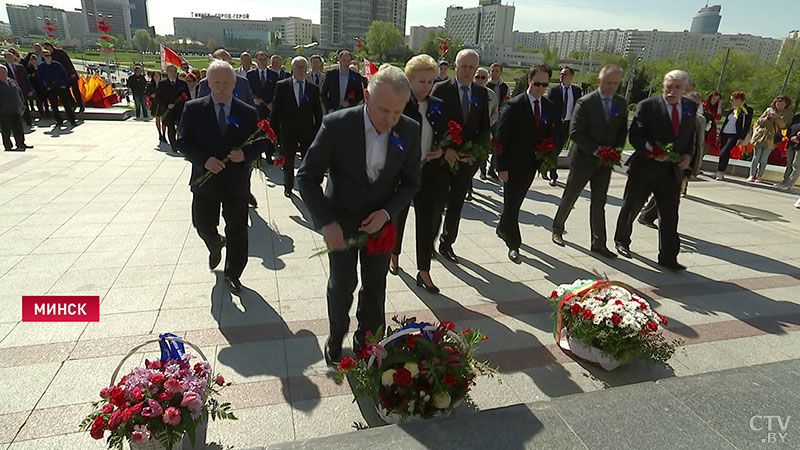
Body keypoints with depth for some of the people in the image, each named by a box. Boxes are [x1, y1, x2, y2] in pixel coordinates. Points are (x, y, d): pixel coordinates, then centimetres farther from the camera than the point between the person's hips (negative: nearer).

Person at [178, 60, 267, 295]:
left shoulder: (248, 113, -1)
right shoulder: (193, 109, -2)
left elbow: (259, 143, 2)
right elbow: (183, 141, -3)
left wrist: (245, 154, -19)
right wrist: (204, 159, -19)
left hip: (236, 182, 0)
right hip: (205, 179, 1)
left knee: (237, 231, 8)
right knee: (203, 225, 13)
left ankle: (233, 274, 27)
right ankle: (215, 245, 50)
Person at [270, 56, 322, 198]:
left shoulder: (313, 88, 3)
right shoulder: (282, 86, -1)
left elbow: (318, 113, 6)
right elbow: (275, 110, 0)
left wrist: (318, 131, 2)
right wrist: (274, 129, -4)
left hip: (307, 131, 0)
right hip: (288, 131, 0)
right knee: (288, 161, 13)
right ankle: (288, 187, 31)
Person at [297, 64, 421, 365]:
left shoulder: (410, 131, -15)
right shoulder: (337, 125, -23)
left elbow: (410, 182, -3)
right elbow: (307, 177, -16)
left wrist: (387, 212, -19)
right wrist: (326, 222, -24)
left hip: (380, 219, 2)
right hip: (341, 218, -2)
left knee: (375, 285, 11)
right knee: (342, 283, 5)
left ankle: (367, 339, 35)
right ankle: (336, 335, 35)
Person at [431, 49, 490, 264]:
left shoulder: (482, 93, 6)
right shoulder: (441, 89, -5)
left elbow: (484, 127, 8)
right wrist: (444, 148, -19)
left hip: (468, 158, 4)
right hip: (443, 156, -3)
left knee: (456, 205, 12)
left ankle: (447, 244, 27)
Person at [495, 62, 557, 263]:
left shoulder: (550, 108, 5)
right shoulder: (514, 105, -11)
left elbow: (550, 136, 13)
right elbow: (501, 137, -13)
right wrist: (501, 166, -16)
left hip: (531, 165, 5)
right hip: (513, 164, -5)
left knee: (515, 202, 16)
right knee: (512, 204, 0)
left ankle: (502, 228, 39)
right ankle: (513, 245, 9)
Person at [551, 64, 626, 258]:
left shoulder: (621, 103, 6)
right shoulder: (585, 102, -11)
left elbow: (622, 130, 12)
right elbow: (575, 133, -15)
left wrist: (615, 151, -5)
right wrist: (596, 151, -20)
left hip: (606, 162, 5)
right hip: (583, 159, -4)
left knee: (599, 202, 7)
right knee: (569, 198, 7)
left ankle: (598, 243, 12)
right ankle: (557, 230, 27)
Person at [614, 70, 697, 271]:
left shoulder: (691, 108, 8)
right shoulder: (647, 106, -7)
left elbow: (692, 134, 16)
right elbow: (634, 135, -10)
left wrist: (688, 155, -1)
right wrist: (650, 150, -25)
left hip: (672, 171, 4)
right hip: (644, 168, -4)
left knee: (670, 216, 5)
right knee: (631, 208, 12)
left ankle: (668, 257, 13)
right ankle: (621, 241, 34)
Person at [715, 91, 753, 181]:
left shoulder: (747, 110, -4)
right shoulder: (732, 109, 14)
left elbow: (747, 126, -7)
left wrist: (742, 138, -12)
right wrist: (720, 133, 14)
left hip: (734, 135, -6)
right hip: (724, 134, 6)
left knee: (724, 153, -19)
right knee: (723, 154, 7)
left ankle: (720, 173, -13)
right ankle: (721, 173, 13)